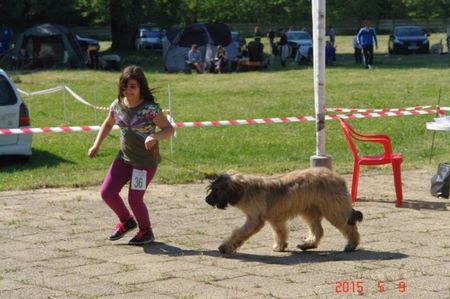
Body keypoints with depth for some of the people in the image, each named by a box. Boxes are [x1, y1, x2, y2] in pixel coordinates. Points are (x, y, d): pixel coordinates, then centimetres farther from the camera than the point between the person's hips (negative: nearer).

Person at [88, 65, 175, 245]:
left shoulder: (150, 108, -19)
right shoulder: (117, 105, -2)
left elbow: (169, 129, -15)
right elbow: (108, 124, 16)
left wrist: (155, 136, -35)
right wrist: (96, 145, 7)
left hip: (146, 160, -6)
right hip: (124, 157, 6)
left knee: (134, 199, -5)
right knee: (107, 192, -1)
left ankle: (146, 232, 23)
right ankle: (126, 221, 26)